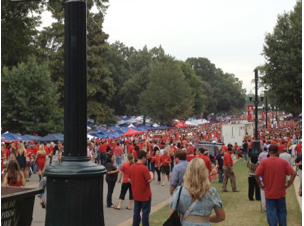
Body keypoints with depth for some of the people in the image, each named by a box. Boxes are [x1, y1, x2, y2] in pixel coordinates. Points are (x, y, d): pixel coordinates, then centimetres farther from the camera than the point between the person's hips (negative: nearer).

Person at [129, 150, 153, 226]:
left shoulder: (132, 167, -1)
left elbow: (129, 179, 6)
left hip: (136, 194, 6)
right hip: (145, 194, -6)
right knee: (145, 212, 6)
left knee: (136, 211, 15)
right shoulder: (144, 168, -21)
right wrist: (151, 174, 1)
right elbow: (149, 180, -18)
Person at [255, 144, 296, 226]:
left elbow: (257, 174, -17)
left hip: (269, 192, -2)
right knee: (282, 211, 16)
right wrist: (288, 185, -1)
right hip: (281, 192, 2)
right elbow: (293, 173, -8)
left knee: (271, 212, 5)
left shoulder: (264, 162, -9)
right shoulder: (283, 162, -3)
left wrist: (260, 185, -4)